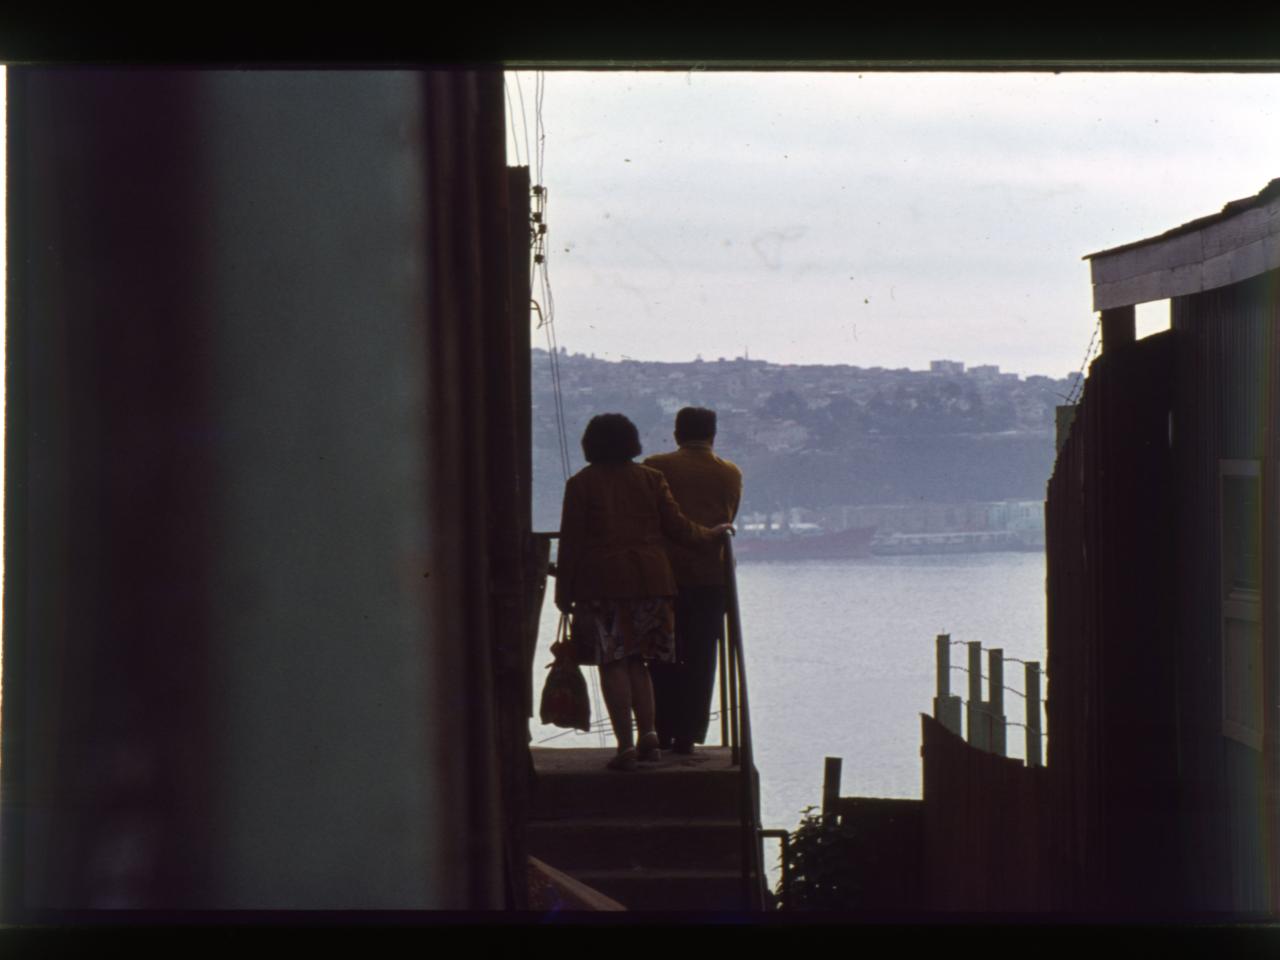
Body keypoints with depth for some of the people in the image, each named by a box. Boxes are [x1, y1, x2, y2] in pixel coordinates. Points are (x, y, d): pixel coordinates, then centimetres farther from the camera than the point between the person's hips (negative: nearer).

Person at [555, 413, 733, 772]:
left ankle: (626, 745, -9)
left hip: (602, 580, -3)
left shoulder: (581, 484, 2)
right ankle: (648, 734, 3)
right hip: (650, 577, 3)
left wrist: (564, 592, 3)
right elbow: (677, 527, 8)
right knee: (637, 661, 14)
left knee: (613, 663, -2)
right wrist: (711, 534, 26)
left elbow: (571, 541, -1)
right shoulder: (650, 479, 9)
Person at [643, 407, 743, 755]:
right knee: (700, 660, 5)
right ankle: (688, 736, 1)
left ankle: (662, 733, 4)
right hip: (711, 576, 1)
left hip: (666, 573, -1)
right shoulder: (730, 475, 6)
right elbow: (728, 521, 12)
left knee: (664, 658, 7)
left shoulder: (656, 468, -1)